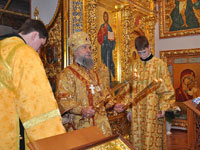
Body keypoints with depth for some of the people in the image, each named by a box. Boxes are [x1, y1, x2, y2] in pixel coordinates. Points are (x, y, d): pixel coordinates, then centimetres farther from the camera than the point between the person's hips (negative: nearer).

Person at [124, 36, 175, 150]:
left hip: (153, 110, -3)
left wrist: (163, 108, -10)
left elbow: (166, 89, -4)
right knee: (138, 139, 10)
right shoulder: (135, 65, 7)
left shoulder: (160, 64, -5)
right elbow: (130, 89, 10)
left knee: (153, 139, 3)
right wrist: (129, 108, 8)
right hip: (137, 110, 4)